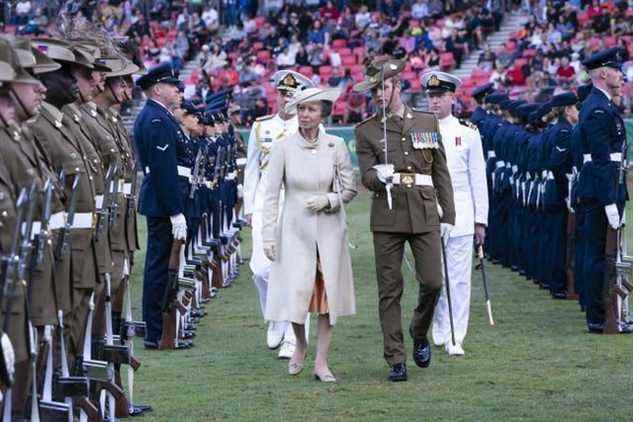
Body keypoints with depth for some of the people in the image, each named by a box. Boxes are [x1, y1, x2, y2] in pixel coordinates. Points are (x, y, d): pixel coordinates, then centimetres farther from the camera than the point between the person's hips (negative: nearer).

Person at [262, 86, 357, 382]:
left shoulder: (335, 146, -2)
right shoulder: (284, 147, -4)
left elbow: (350, 190, 6)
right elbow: (271, 194, -1)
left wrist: (327, 200, -13)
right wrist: (268, 235, -5)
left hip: (329, 228, 1)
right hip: (294, 228, -1)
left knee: (328, 291, 0)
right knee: (295, 291, -6)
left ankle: (321, 362, 8)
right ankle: (300, 345, 24)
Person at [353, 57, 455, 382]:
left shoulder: (427, 122, 10)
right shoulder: (367, 130, 6)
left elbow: (441, 172, 13)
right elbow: (366, 176, -1)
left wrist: (448, 215, 10)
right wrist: (379, 177, -25)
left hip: (425, 213, 1)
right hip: (388, 215, -1)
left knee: (432, 282, -6)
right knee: (389, 290, -2)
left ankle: (419, 331, 23)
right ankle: (396, 360, 4)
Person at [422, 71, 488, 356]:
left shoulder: (468, 133, 6)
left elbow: (478, 180, 7)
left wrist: (480, 220, 4)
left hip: (460, 216, 0)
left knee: (459, 279, -2)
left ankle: (455, 339, 2)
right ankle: (440, 332, 15)